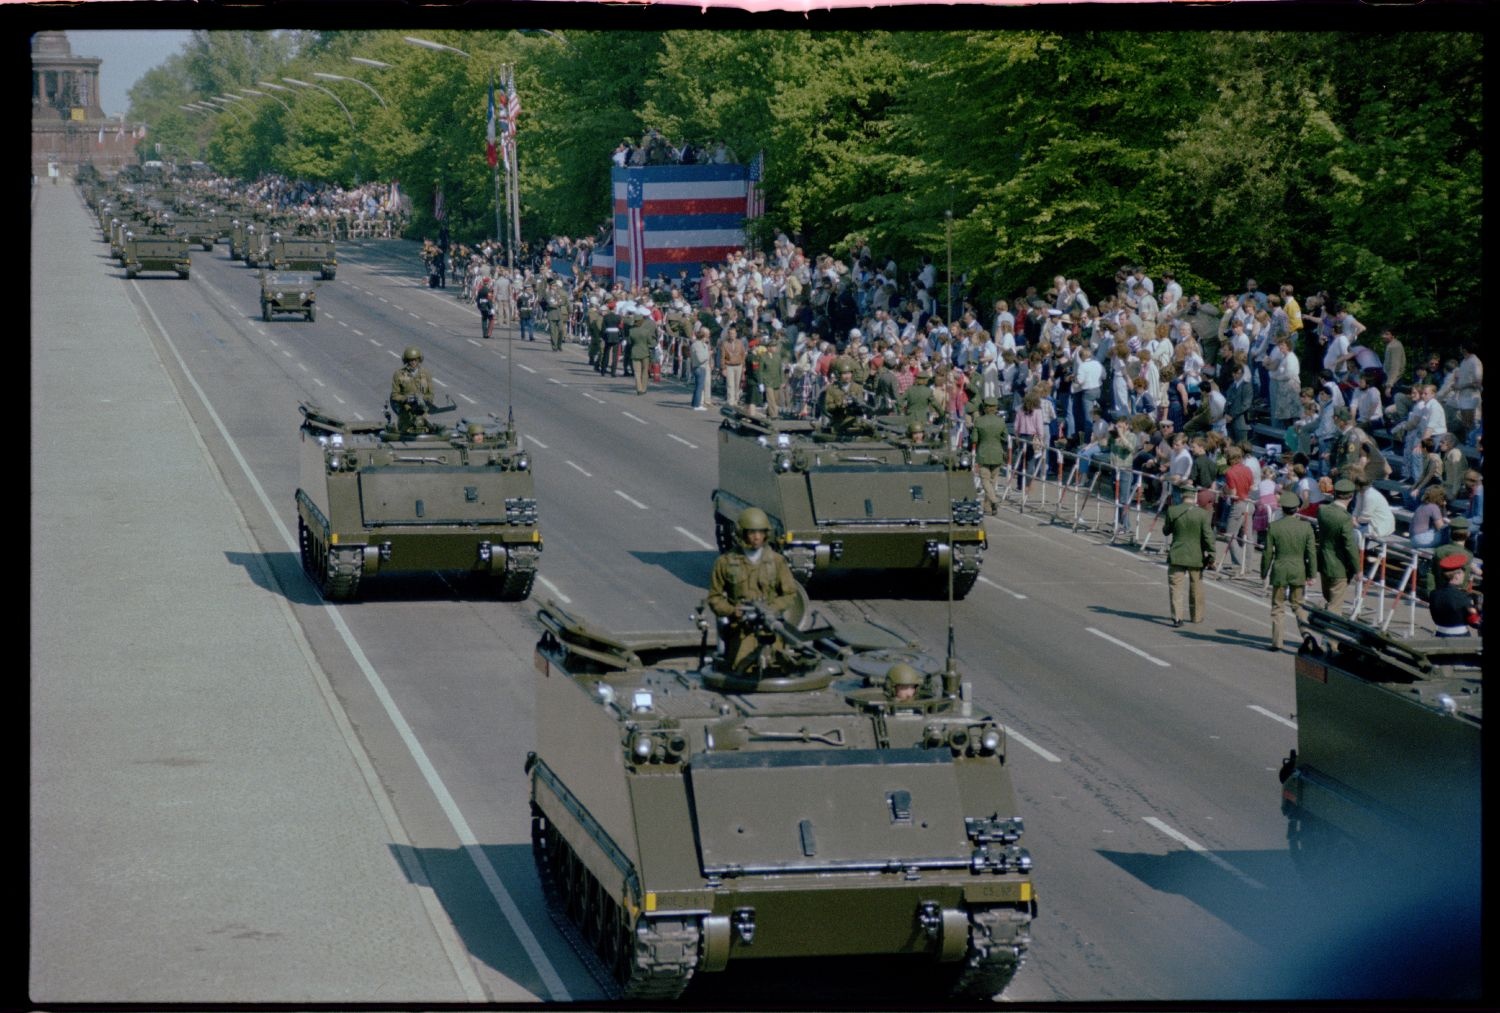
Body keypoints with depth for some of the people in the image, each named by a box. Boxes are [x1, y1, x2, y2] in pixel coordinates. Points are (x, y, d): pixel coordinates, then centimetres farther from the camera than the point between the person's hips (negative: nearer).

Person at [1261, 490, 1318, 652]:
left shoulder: (1273, 526, -9)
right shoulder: (1306, 526, -6)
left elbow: (1268, 552, -5)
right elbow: (1311, 552, -3)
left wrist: (1264, 572, 7)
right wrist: (1312, 573, 5)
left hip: (1279, 572, -1)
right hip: (1299, 572, 1)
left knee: (1278, 607, 8)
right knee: (1298, 606, 12)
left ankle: (1276, 642, 9)